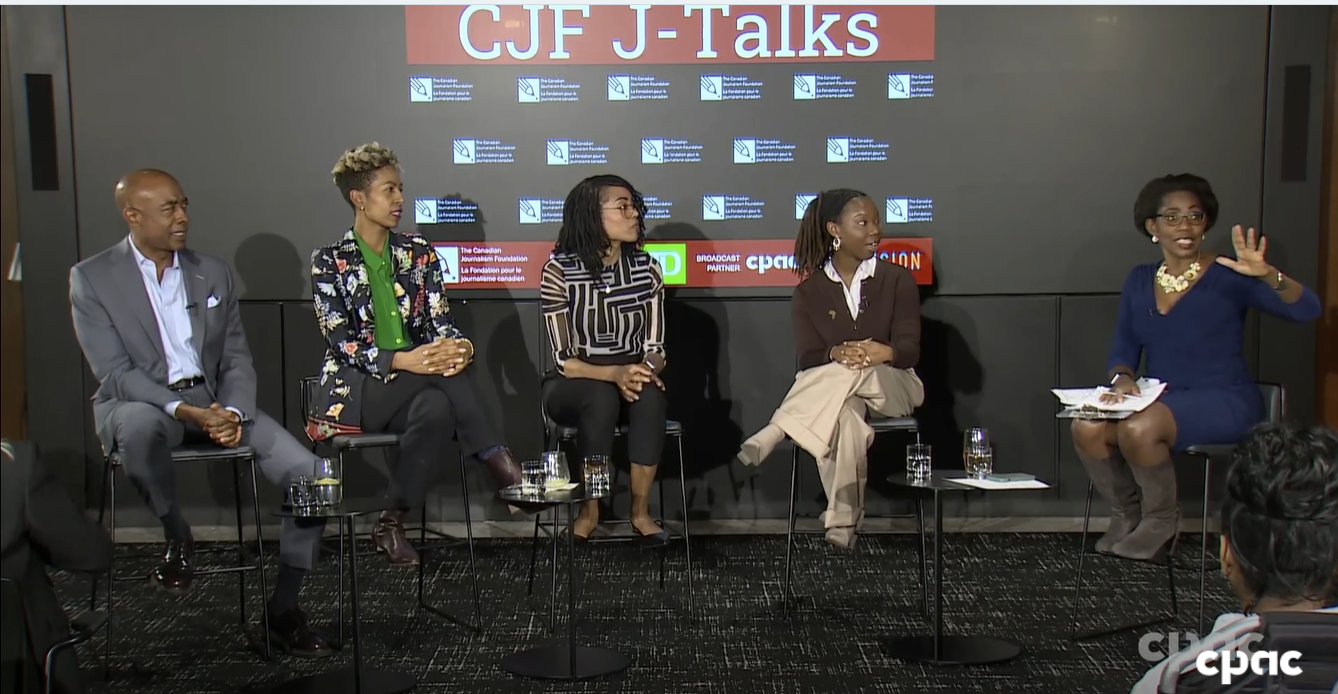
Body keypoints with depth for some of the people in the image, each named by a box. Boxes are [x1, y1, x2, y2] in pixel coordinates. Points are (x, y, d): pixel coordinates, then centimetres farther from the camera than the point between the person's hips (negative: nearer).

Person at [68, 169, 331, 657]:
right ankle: (177, 538, -14)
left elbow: (237, 359, 9)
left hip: (215, 400, 4)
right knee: (140, 425, -42)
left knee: (310, 476, -17)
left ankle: (284, 608, -3)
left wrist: (234, 412, -12)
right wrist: (184, 411, -24)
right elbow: (115, 372, -10)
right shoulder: (92, 278, -2)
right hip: (140, 402, -3)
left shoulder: (212, 273, 11)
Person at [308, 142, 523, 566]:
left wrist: (461, 346, -22)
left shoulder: (418, 253, 12)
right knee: (435, 370, -33)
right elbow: (342, 343, -11)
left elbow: (441, 323, 5)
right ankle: (498, 464, -27)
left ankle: (391, 523, -23)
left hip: (411, 388, 4)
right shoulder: (330, 261, 0)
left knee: (437, 408, -34)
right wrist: (402, 360, -29)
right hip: (353, 392, -4)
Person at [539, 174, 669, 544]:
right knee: (602, 397, -35)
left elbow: (655, 347, -1)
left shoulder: (647, 269, 1)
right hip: (573, 387, -3)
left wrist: (645, 371, -24)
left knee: (650, 396, -31)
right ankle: (589, 510, -18)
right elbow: (564, 360, -13)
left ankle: (641, 510, -19)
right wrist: (614, 374, -30)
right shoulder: (560, 270, -10)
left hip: (632, 378, 3)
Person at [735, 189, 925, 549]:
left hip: (894, 387, 0)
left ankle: (770, 436, -37)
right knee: (842, 418, -38)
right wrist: (836, 353, -31)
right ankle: (842, 522, -32)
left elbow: (910, 350, -7)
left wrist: (884, 352, -32)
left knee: (851, 372, -37)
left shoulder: (897, 280, 2)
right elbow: (808, 359, -7)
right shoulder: (809, 291, 2)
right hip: (833, 395, 0)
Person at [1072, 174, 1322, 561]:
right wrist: (1122, 378, -13)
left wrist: (1268, 275, -38)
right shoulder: (1139, 281, 10)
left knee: (1139, 429, -32)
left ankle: (1161, 520, -4)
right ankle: (1126, 514, 3)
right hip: (1159, 399, 5)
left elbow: (1307, 310, -18)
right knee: (1087, 428, -23)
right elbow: (1123, 351, 11)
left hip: (1223, 402, -5)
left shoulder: (1228, 277, -6)